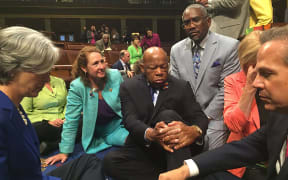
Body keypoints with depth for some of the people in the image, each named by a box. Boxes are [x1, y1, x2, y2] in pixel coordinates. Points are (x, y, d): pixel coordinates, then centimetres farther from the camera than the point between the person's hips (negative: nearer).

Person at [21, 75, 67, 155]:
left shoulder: (60, 81, 16)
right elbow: (25, 113, -5)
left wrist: (65, 118, -2)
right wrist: (48, 122, -13)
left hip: (62, 123, 5)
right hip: (41, 124, -5)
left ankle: (48, 146, -28)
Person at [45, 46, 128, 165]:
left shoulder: (115, 76, -11)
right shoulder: (77, 87, -16)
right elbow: (71, 121, -11)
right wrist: (65, 152, -9)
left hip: (120, 125, 3)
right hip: (99, 134, -2)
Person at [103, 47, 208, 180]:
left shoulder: (182, 87, 4)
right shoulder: (129, 87, 3)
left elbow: (200, 117, -5)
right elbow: (130, 119, -11)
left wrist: (195, 131, -32)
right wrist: (150, 134, -35)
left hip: (176, 149, 0)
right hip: (143, 150, 1)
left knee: (168, 115, -27)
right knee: (110, 161, -25)